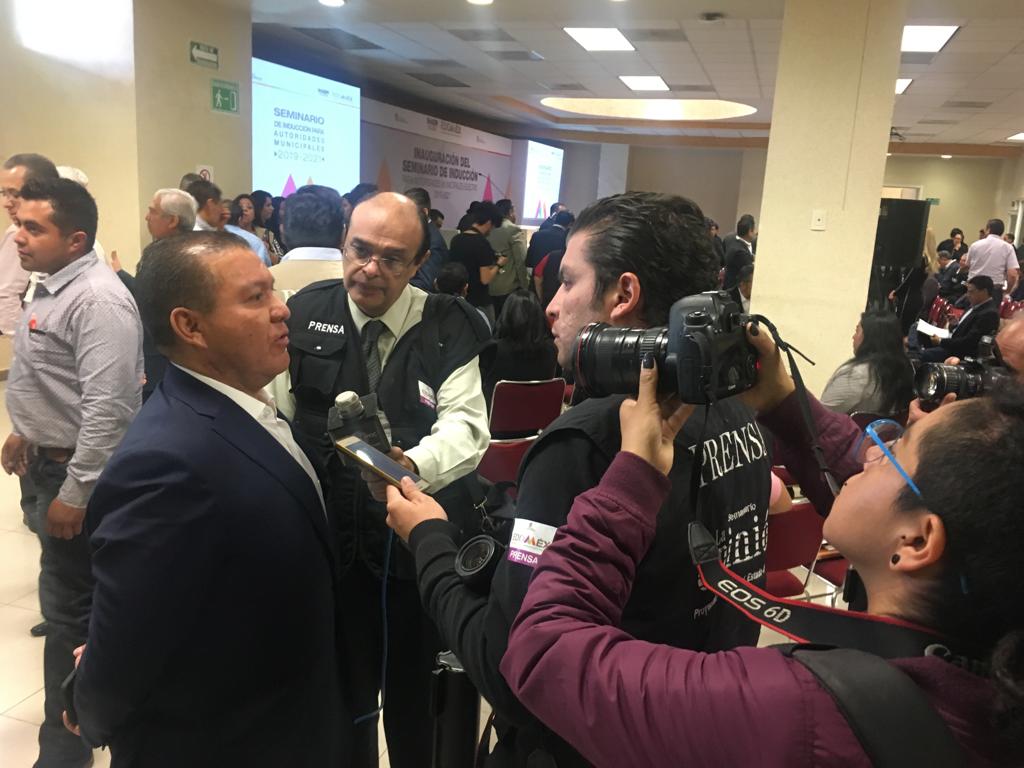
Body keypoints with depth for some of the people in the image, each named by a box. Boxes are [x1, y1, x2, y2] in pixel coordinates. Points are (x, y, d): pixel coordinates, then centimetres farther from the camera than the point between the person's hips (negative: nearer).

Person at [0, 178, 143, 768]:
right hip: (53, 459, 10)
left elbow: (107, 407, -28)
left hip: (78, 471, -10)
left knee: (69, 609, 1)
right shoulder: (55, 287, 10)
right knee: (78, 597, 22)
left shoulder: (96, 301, -23)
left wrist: (75, 493, -25)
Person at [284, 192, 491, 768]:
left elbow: (466, 423, -19)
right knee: (342, 697, 17)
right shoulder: (305, 314, -3)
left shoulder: (451, 327, -7)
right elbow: (277, 415, -2)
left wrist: (411, 467, -39)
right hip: (331, 539, 1)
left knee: (419, 698, 15)